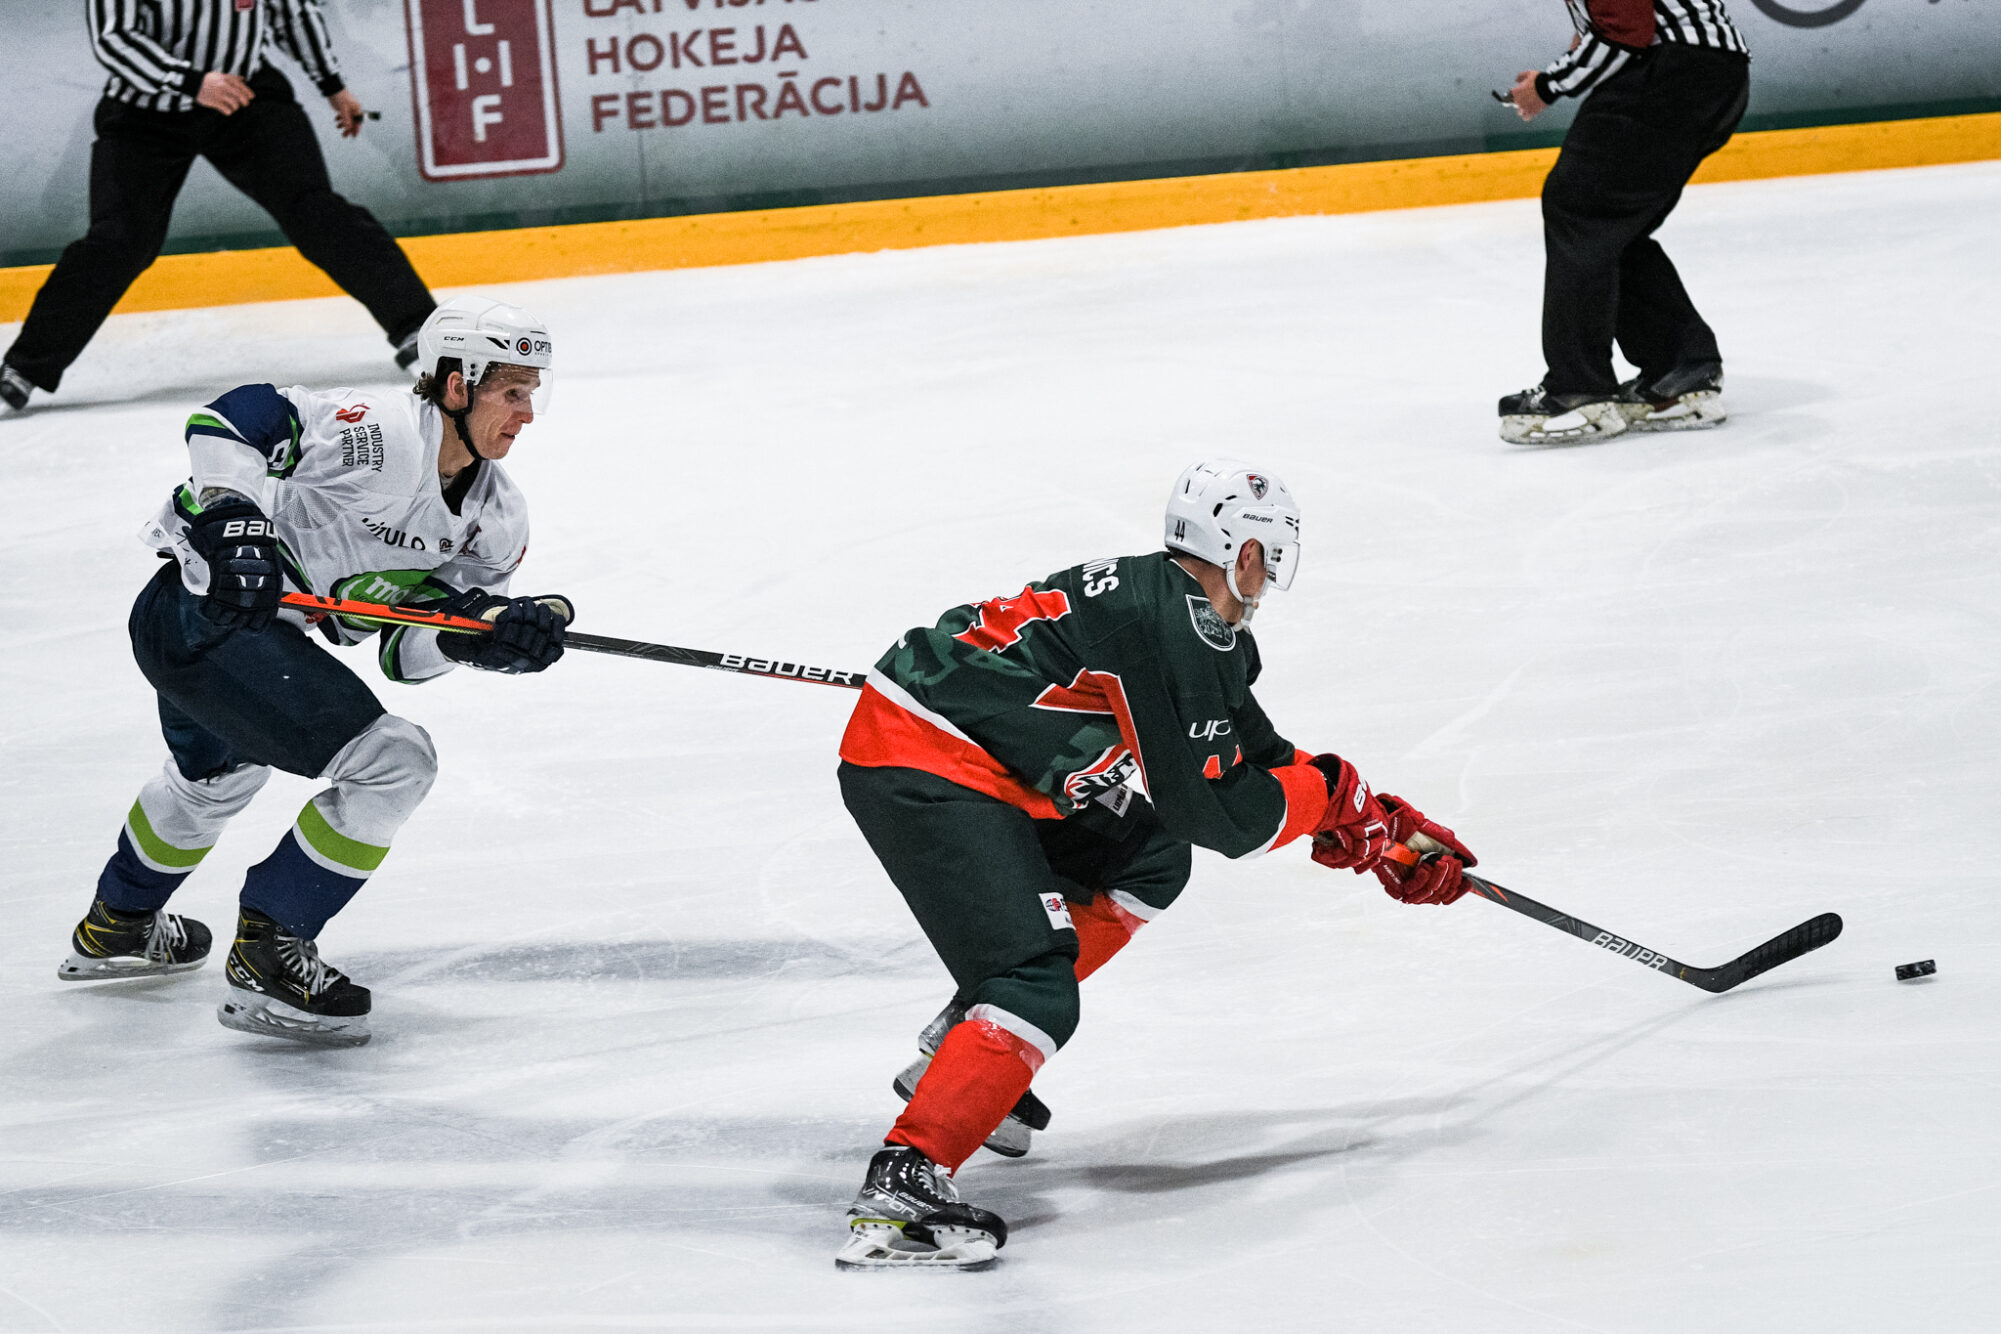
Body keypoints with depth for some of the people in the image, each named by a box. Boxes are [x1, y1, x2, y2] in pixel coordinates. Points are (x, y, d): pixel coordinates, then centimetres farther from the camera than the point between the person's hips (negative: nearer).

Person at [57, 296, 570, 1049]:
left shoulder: (497, 521, 5)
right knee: (393, 762, -15)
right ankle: (265, 956, -6)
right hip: (202, 611, -11)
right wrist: (232, 522, -34)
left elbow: (401, 650, 1)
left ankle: (115, 927, 63)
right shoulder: (381, 441, -22)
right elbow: (233, 420, -23)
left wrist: (488, 631, -17)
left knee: (217, 773, 37)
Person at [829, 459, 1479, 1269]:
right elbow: (1209, 809, -15)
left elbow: (1253, 750, 27)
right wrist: (1329, 793, 1)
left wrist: (1385, 828, 26)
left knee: (1148, 860, 19)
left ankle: (964, 1044, 21)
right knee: (1038, 986, -19)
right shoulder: (1177, 628, -15)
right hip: (916, 769, -10)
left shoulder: (1184, 618, 17)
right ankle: (902, 1185, -29)